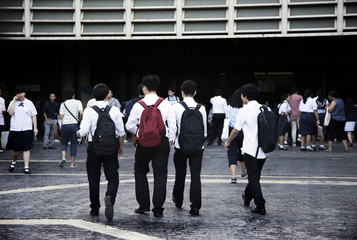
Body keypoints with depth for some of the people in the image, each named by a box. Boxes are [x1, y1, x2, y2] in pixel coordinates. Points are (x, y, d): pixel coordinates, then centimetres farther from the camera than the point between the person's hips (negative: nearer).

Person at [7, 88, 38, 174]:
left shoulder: (29, 103, 7)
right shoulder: (13, 103, 6)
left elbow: (34, 116, 8)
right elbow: (10, 113, -12)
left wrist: (35, 128, 2)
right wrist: (14, 101, -10)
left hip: (27, 129, -1)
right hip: (15, 129, 1)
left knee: (26, 148, -6)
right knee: (15, 149, 8)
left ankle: (26, 167, -3)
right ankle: (13, 162, 36)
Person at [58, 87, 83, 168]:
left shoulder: (63, 104, 3)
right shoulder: (78, 102, 0)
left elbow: (61, 117, -3)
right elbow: (81, 113, -14)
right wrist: (79, 119, 4)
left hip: (65, 125, 1)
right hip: (74, 124, -1)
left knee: (64, 142, 14)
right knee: (73, 144, 7)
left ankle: (63, 158, -11)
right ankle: (72, 163, 9)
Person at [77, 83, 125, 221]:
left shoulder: (89, 111, -6)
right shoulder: (115, 110, -1)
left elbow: (83, 131, -12)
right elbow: (121, 132, 2)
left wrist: (78, 133, 11)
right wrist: (120, 146, 16)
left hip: (94, 147, 0)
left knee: (94, 178, 12)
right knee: (113, 177, 4)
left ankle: (95, 209, 19)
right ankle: (109, 197, -25)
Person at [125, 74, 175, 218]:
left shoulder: (139, 105, -4)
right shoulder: (166, 104, -3)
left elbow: (129, 125, -2)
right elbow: (172, 124, -3)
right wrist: (170, 140, 10)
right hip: (162, 141, 1)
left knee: (140, 171, 18)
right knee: (160, 174, 5)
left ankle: (143, 205, 18)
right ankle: (158, 209, 4)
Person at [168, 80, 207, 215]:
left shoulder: (176, 107, -6)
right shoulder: (201, 108, -1)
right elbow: (204, 130, 4)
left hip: (181, 146, 0)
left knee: (180, 173, 18)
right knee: (196, 175, 1)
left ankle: (178, 200, 37)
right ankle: (195, 206, -6)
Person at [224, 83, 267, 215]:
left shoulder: (244, 110, -10)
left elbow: (236, 130, -2)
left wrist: (228, 142, 14)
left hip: (250, 149, -6)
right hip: (263, 150, 6)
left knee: (253, 178, 1)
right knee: (256, 176, 21)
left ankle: (261, 207, -2)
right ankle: (247, 197, 41)